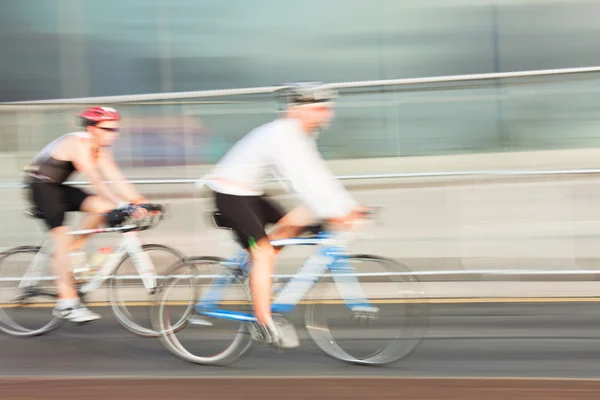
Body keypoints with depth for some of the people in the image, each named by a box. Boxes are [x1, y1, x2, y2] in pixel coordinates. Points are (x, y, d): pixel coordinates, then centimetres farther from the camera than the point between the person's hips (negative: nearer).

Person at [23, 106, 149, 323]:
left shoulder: (101, 150, 0)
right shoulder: (78, 143, -25)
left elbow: (117, 180, -5)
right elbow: (96, 180, -36)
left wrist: (141, 202, -16)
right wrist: (122, 206, -44)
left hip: (58, 187, 8)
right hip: (41, 185, -8)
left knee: (102, 207, -12)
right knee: (62, 237, -19)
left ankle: (75, 249, 5)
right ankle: (67, 303, -19)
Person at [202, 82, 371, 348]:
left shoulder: (301, 137, 7)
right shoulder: (280, 135, -24)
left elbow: (318, 176, 4)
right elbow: (301, 179, -34)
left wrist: (349, 207, -4)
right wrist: (330, 213, -39)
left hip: (249, 193, 10)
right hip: (230, 193, -10)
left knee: (291, 224, 3)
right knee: (262, 251, -15)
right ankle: (266, 326, -13)